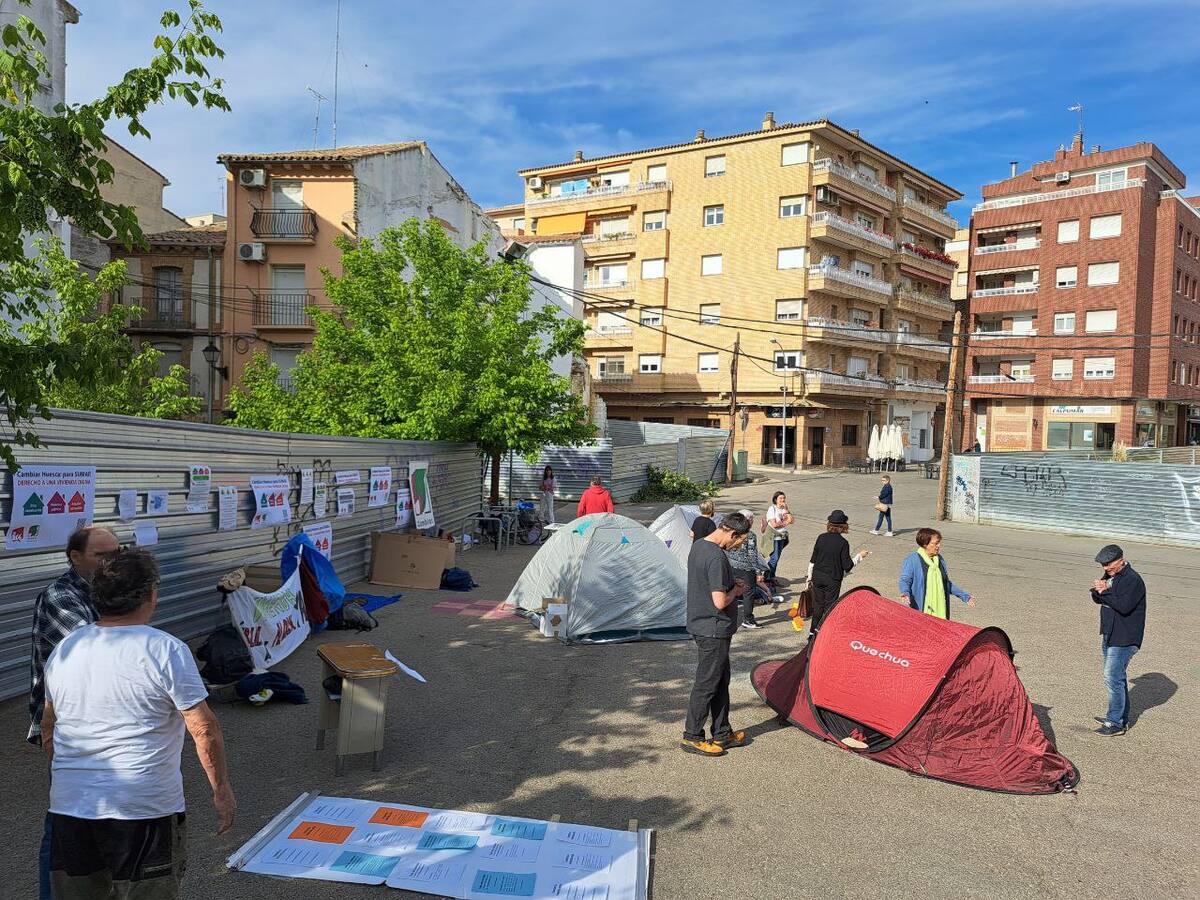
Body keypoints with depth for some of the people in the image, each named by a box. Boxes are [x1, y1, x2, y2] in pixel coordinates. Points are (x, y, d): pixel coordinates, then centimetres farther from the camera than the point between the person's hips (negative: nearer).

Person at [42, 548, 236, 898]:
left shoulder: (63, 649, 5)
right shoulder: (166, 650, -14)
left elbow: (48, 733, 16)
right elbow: (204, 730, -13)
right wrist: (222, 790, -1)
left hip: (69, 806, 5)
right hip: (144, 811, -5)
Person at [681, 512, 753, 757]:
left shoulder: (698, 545, 6)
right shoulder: (717, 557, -25)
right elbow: (720, 602, -27)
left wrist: (730, 584, 8)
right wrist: (735, 590, -8)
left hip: (700, 624, 10)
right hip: (714, 630, -10)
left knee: (721, 680, 18)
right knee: (707, 683, 3)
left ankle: (722, 734, 29)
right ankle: (692, 737, 15)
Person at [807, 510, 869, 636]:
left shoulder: (821, 538, -1)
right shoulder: (843, 542, -13)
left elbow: (812, 560, 4)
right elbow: (847, 566, -10)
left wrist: (810, 578, 13)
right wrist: (860, 556, 3)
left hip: (817, 577, 4)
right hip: (833, 579, -4)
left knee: (817, 605, 14)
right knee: (829, 607, 6)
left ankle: (813, 633, 19)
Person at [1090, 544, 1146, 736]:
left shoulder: (1133, 580, -16)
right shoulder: (1110, 575, 11)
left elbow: (1124, 606, -26)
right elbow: (1098, 599, 13)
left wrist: (1105, 591, -20)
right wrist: (1098, 590, -8)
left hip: (1124, 639, -9)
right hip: (1110, 634, 9)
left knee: (1113, 677, -10)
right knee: (1116, 677, 17)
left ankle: (1116, 723, -4)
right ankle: (1121, 717, 28)